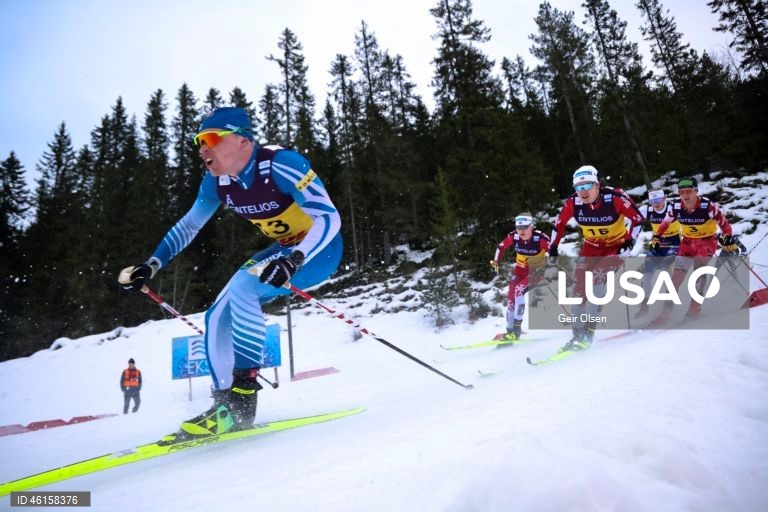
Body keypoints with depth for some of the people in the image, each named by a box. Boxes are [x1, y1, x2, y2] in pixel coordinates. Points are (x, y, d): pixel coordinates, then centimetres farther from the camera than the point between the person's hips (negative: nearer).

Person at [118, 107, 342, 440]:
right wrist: (151, 266, 2)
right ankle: (225, 403, 10)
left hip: (320, 249, -7)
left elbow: (330, 218, -30)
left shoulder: (280, 164, -27)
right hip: (285, 249, 8)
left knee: (243, 285, -29)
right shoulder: (217, 181, -5)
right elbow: (188, 225, 9)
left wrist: (295, 260, -44)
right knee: (218, 318, -1)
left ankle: (243, 395, -19)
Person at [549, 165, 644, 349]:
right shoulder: (573, 202, -17)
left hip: (616, 245, -4)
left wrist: (630, 242, -23)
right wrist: (553, 247, -1)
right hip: (591, 246, 4)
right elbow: (559, 224, 1)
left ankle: (589, 329, -19)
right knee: (579, 282, -9)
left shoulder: (615, 197, -26)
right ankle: (578, 331, 1)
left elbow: (637, 218, -14)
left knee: (596, 278, -25)